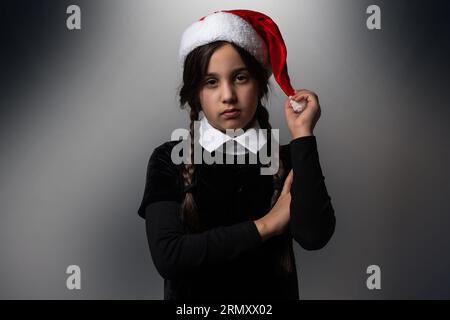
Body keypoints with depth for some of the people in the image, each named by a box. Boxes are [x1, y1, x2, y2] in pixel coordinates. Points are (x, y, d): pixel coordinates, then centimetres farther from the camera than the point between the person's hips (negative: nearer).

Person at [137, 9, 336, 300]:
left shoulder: (288, 160, -3)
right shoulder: (169, 160, -5)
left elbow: (314, 236, -19)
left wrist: (302, 134, -16)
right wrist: (264, 225, -13)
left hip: (272, 291, 1)